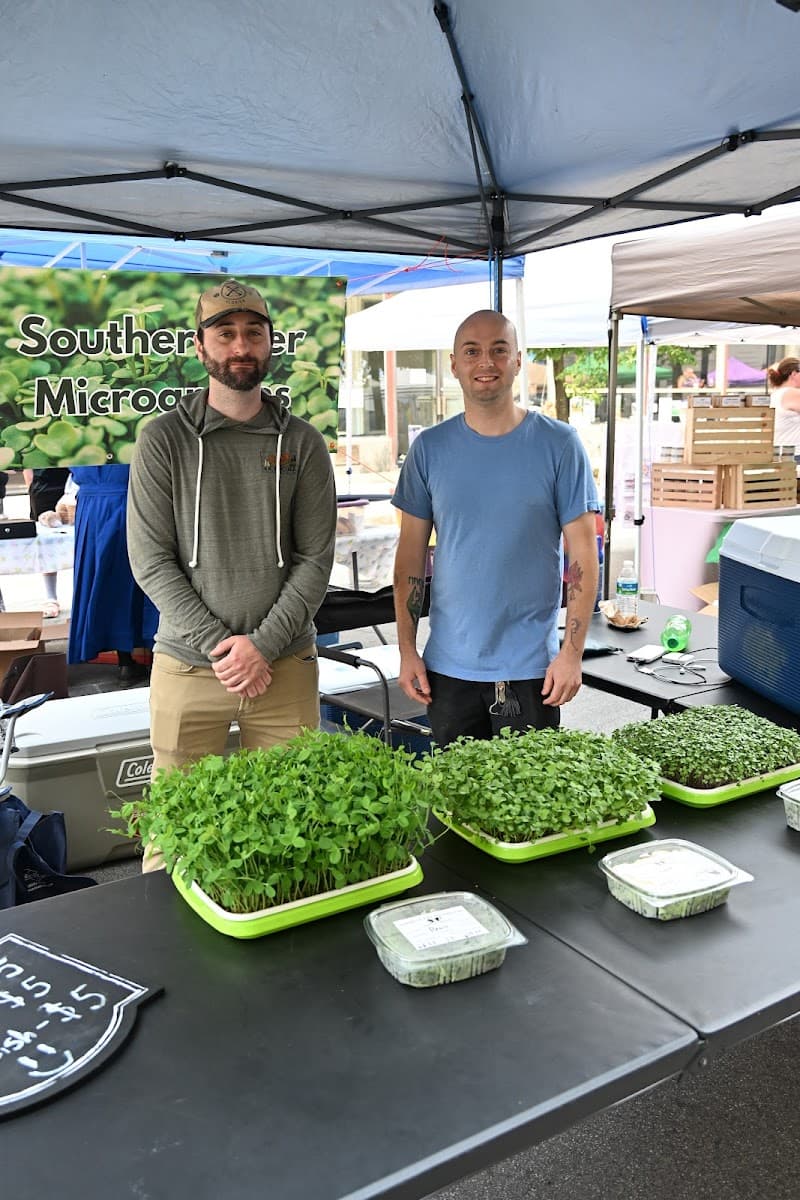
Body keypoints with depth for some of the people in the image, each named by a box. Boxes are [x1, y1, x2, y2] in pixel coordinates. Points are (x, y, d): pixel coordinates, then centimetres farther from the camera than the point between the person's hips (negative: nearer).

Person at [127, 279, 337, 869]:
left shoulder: (302, 443, 5)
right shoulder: (164, 439, 1)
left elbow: (316, 559, 0)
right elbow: (151, 560, -3)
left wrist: (262, 645, -10)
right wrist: (219, 645, -11)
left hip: (286, 665, 1)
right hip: (186, 665, -1)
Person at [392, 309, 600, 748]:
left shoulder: (559, 444, -4)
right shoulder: (429, 448, 2)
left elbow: (583, 556, -3)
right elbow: (411, 555, 5)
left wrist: (572, 651, -9)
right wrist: (407, 649, 1)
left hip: (532, 668, -2)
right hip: (448, 667, 2)